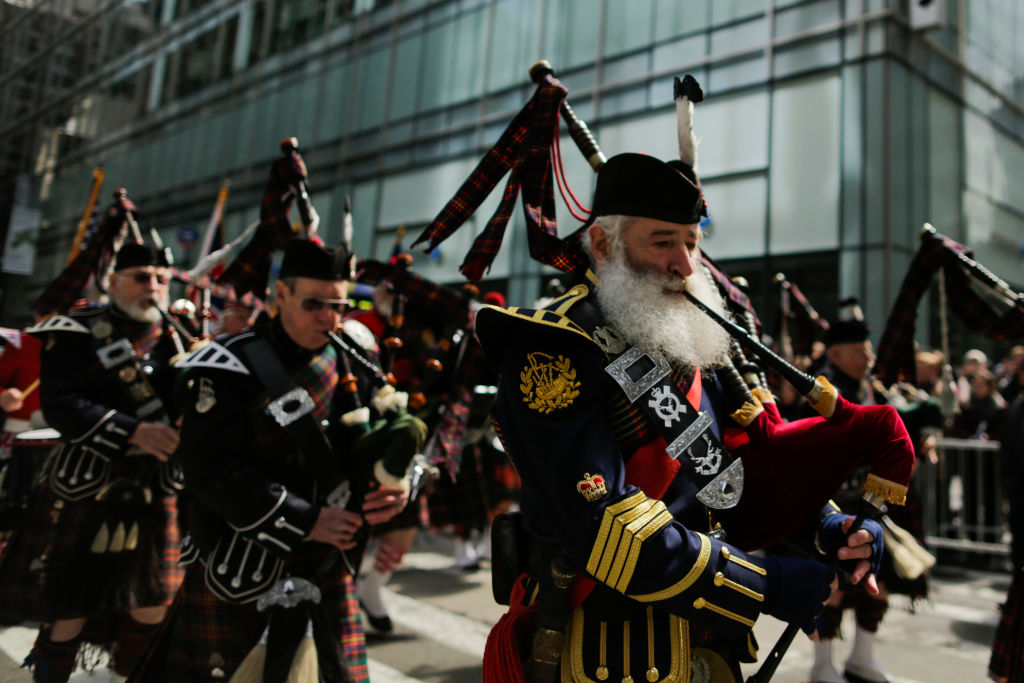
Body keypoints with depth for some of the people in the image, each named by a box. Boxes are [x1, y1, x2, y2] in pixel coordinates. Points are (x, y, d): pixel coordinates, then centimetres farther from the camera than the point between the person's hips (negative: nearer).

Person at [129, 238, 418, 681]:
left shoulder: (354, 367, 2)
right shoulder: (231, 371, -14)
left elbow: (395, 436, 6)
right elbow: (213, 473, -20)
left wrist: (398, 485, -17)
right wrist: (306, 521, -20)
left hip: (327, 570, 4)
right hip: (241, 573, -4)